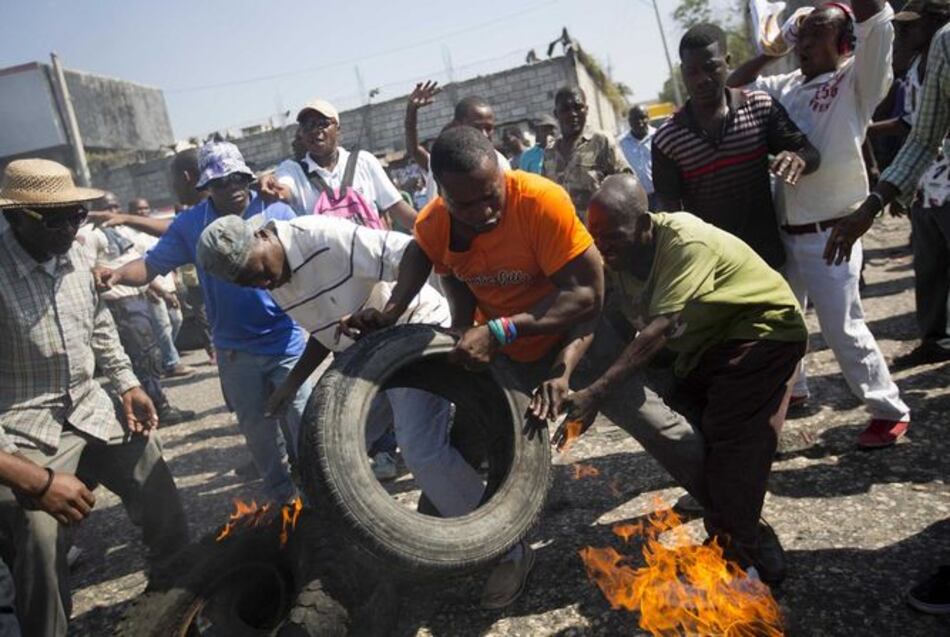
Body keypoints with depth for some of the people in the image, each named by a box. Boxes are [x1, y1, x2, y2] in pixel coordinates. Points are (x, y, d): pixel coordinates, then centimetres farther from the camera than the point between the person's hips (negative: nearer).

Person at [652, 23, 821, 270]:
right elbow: (668, 209, -3)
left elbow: (811, 154, -1)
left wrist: (798, 159, -25)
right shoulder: (666, 139, -7)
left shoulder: (762, 107, -4)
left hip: (766, 253, 1)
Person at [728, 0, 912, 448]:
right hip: (784, 229, 7)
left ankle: (890, 410, 14)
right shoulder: (788, 86, 10)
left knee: (842, 328, -4)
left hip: (829, 232, -7)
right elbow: (734, 86, 19)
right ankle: (790, 387, 42)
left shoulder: (856, 81, -7)